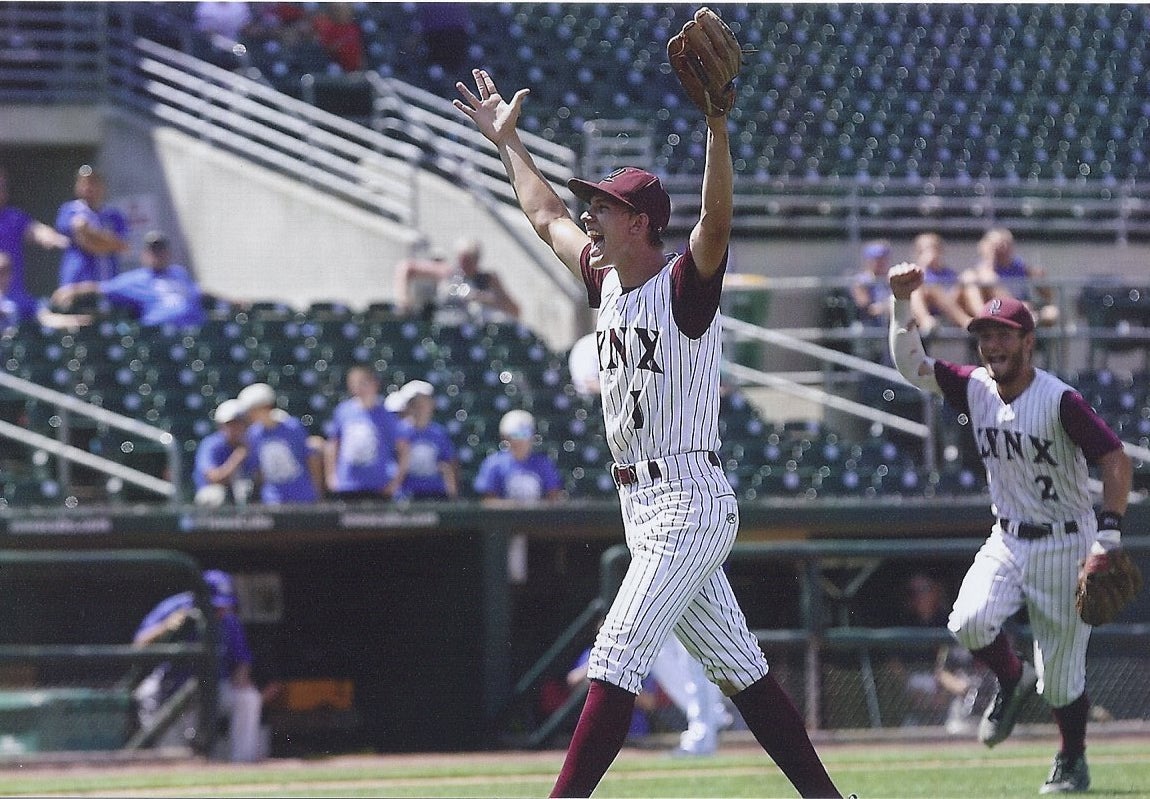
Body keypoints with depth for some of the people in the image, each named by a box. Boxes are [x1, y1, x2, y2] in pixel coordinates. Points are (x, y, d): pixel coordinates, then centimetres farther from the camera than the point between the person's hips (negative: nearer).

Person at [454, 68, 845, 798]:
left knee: (616, 663, -14)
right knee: (739, 669, 9)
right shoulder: (608, 283, 13)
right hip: (643, 509, 9)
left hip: (690, 504, -9)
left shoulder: (684, 287, -11)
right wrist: (508, 142, 35)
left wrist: (717, 124, -41)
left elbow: (717, 222, -30)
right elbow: (546, 216, 29)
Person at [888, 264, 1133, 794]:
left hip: (1064, 546, -4)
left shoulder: (1060, 401, -19)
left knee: (1060, 679, 0)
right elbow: (910, 364, -2)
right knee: (969, 622, -23)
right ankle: (1012, 682, 9)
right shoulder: (975, 388, -2)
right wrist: (902, 303, -16)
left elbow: (1116, 461, -22)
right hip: (1007, 541, 4)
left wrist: (1109, 535, -30)